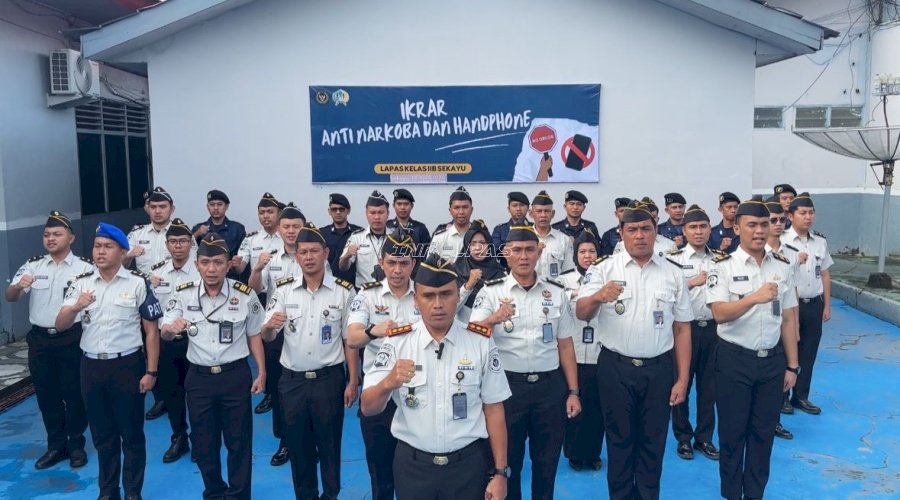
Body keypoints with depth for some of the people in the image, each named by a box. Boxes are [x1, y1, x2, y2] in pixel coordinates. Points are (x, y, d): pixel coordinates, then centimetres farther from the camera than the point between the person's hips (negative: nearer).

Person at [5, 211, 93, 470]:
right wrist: (18, 286, -23)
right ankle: (56, 445, 26)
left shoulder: (84, 267, -5)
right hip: (40, 339, 4)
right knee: (46, 394, 12)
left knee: (74, 393, 5)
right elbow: (9, 296, -1)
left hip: (71, 339, -4)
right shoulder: (33, 265, 5)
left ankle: (76, 444, 20)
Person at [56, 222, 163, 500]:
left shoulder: (138, 283, -7)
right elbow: (59, 325, -1)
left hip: (128, 365, -3)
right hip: (91, 366, 4)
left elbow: (151, 330, -4)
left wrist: (151, 371, -7)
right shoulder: (80, 283, 3)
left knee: (132, 434, 7)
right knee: (102, 434, 15)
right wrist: (75, 307, -23)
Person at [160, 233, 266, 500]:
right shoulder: (183, 294, -5)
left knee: (239, 440, 7)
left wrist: (261, 373, 2)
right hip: (199, 378, 2)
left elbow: (254, 336, 3)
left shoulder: (245, 294, -7)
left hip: (236, 375, -2)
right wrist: (171, 328, -27)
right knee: (203, 441, 14)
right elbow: (164, 335, -3)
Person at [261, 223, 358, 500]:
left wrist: (353, 381, -2)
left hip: (329, 378, -2)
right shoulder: (283, 289, -2)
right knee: (297, 444, 13)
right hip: (292, 380, 2)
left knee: (329, 443, 10)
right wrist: (270, 326, -27)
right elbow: (266, 337, -3)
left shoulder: (343, 291, -5)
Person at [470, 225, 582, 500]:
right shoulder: (491, 292, -4)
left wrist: (573, 391, 3)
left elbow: (565, 345, 7)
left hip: (550, 385, 2)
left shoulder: (556, 292, 3)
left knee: (547, 461, 15)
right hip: (508, 384, -2)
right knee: (507, 459, 12)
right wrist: (494, 319, -37)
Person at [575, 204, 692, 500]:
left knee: (653, 442, 14)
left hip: (659, 369, 2)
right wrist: (597, 297, -36)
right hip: (615, 368, -2)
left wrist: (682, 379, 1)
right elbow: (581, 314, -13)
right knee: (619, 440, 12)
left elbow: (682, 328, 4)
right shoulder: (604, 269, -4)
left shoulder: (673, 274, 3)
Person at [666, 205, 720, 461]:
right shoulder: (674, 259, -5)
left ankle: (704, 437, 25)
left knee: (709, 385, 11)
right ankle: (683, 437, 22)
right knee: (681, 383, 7)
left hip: (712, 327, 4)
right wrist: (694, 282, -16)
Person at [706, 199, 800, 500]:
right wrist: (754, 297, -33)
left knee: (763, 431, 14)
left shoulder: (782, 267, 3)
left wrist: (792, 365, 6)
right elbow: (719, 314, -20)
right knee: (732, 432, 9)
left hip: (772, 359, 4)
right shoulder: (723, 267, -9)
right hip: (734, 359, -3)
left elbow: (787, 320, 6)